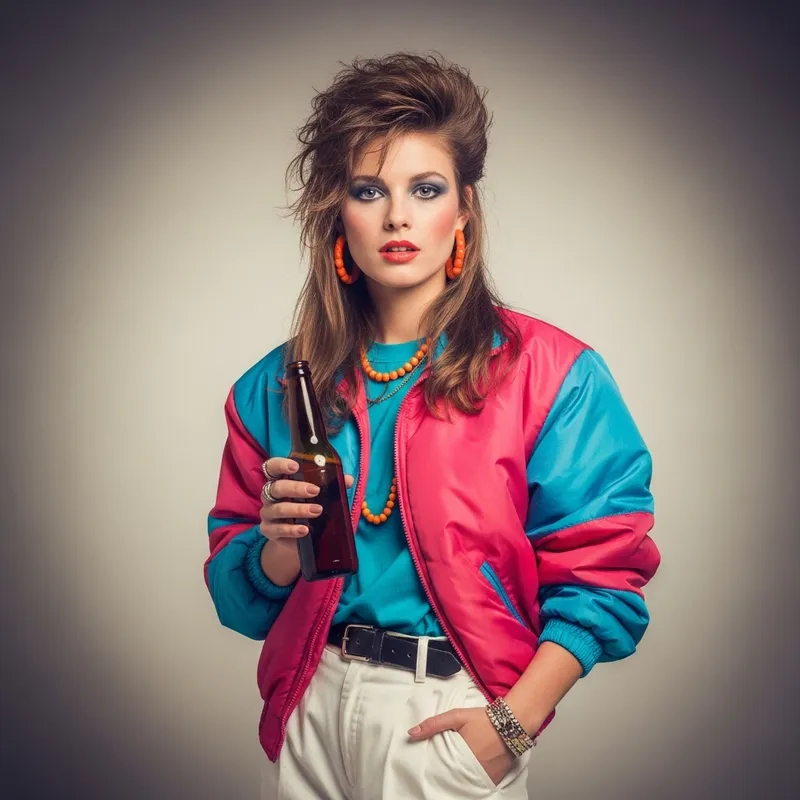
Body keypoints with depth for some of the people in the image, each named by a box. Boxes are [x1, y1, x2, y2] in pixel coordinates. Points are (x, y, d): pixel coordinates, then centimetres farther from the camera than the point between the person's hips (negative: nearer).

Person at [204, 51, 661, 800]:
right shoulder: (277, 385, 1)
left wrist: (514, 722, -15)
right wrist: (280, 547, -15)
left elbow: (601, 576, -8)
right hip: (312, 704, 4)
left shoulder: (549, 373, -8)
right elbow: (240, 591, 6)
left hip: (455, 716, -3)